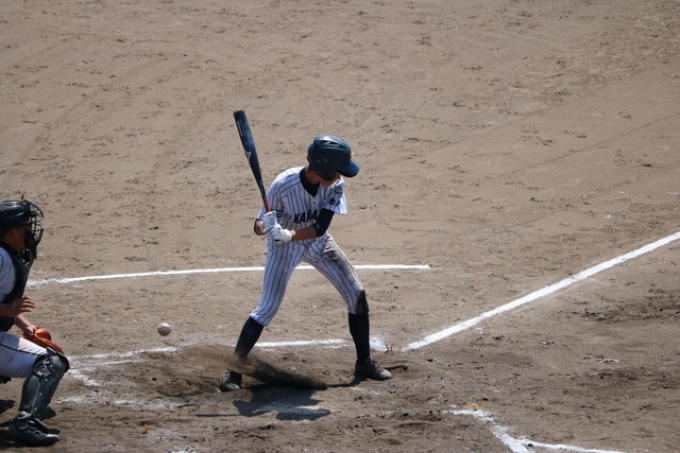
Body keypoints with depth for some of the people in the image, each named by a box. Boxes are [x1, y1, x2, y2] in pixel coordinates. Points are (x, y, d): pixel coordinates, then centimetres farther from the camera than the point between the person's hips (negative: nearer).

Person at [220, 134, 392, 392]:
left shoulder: (335, 185, -23)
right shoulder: (283, 185, -33)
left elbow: (320, 227, -29)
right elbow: (259, 226, -27)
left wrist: (288, 234, -46)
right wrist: (266, 227, -51)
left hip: (317, 242, 4)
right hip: (284, 247, -4)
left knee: (356, 294, 1)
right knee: (268, 307, -13)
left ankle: (364, 363, 17)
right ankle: (233, 371, -5)